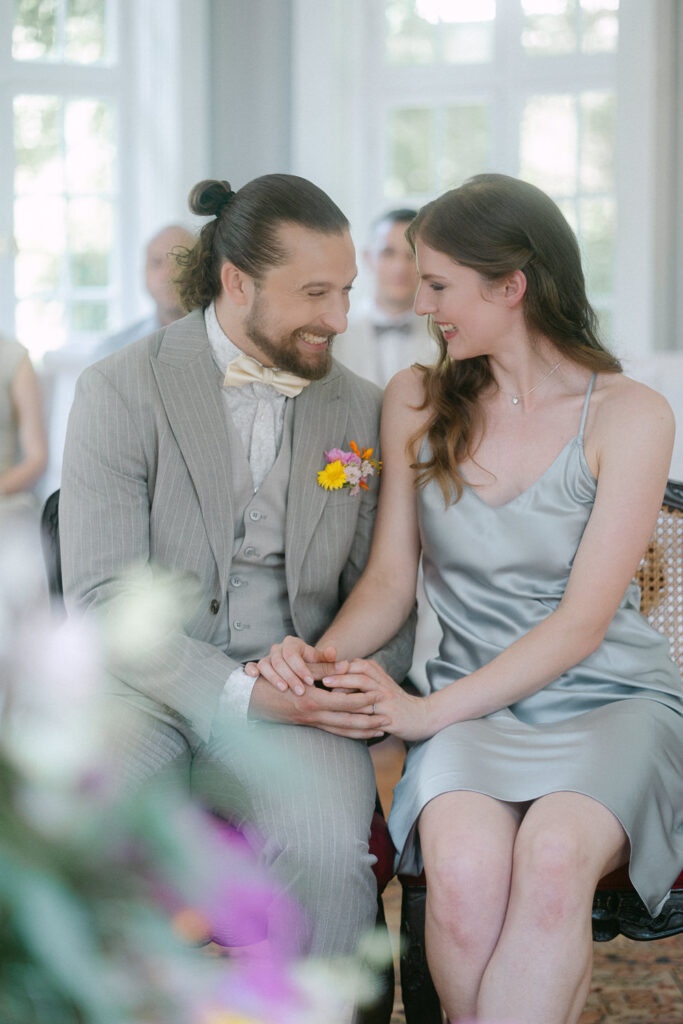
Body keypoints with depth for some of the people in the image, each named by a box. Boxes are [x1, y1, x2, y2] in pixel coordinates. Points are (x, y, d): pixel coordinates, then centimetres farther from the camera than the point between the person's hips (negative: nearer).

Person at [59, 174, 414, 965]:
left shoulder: (361, 410, 10)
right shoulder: (121, 391, -2)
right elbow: (102, 603, -9)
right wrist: (243, 692, -21)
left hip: (297, 706, 2)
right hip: (145, 686, -1)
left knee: (329, 853, -31)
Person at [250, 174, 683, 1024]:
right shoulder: (417, 402, 9)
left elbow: (582, 621, -9)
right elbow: (390, 578, 10)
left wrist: (428, 710, -19)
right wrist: (321, 657, -13)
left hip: (611, 700, -2)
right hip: (474, 706, 2)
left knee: (554, 858, -37)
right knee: (464, 871, -34)